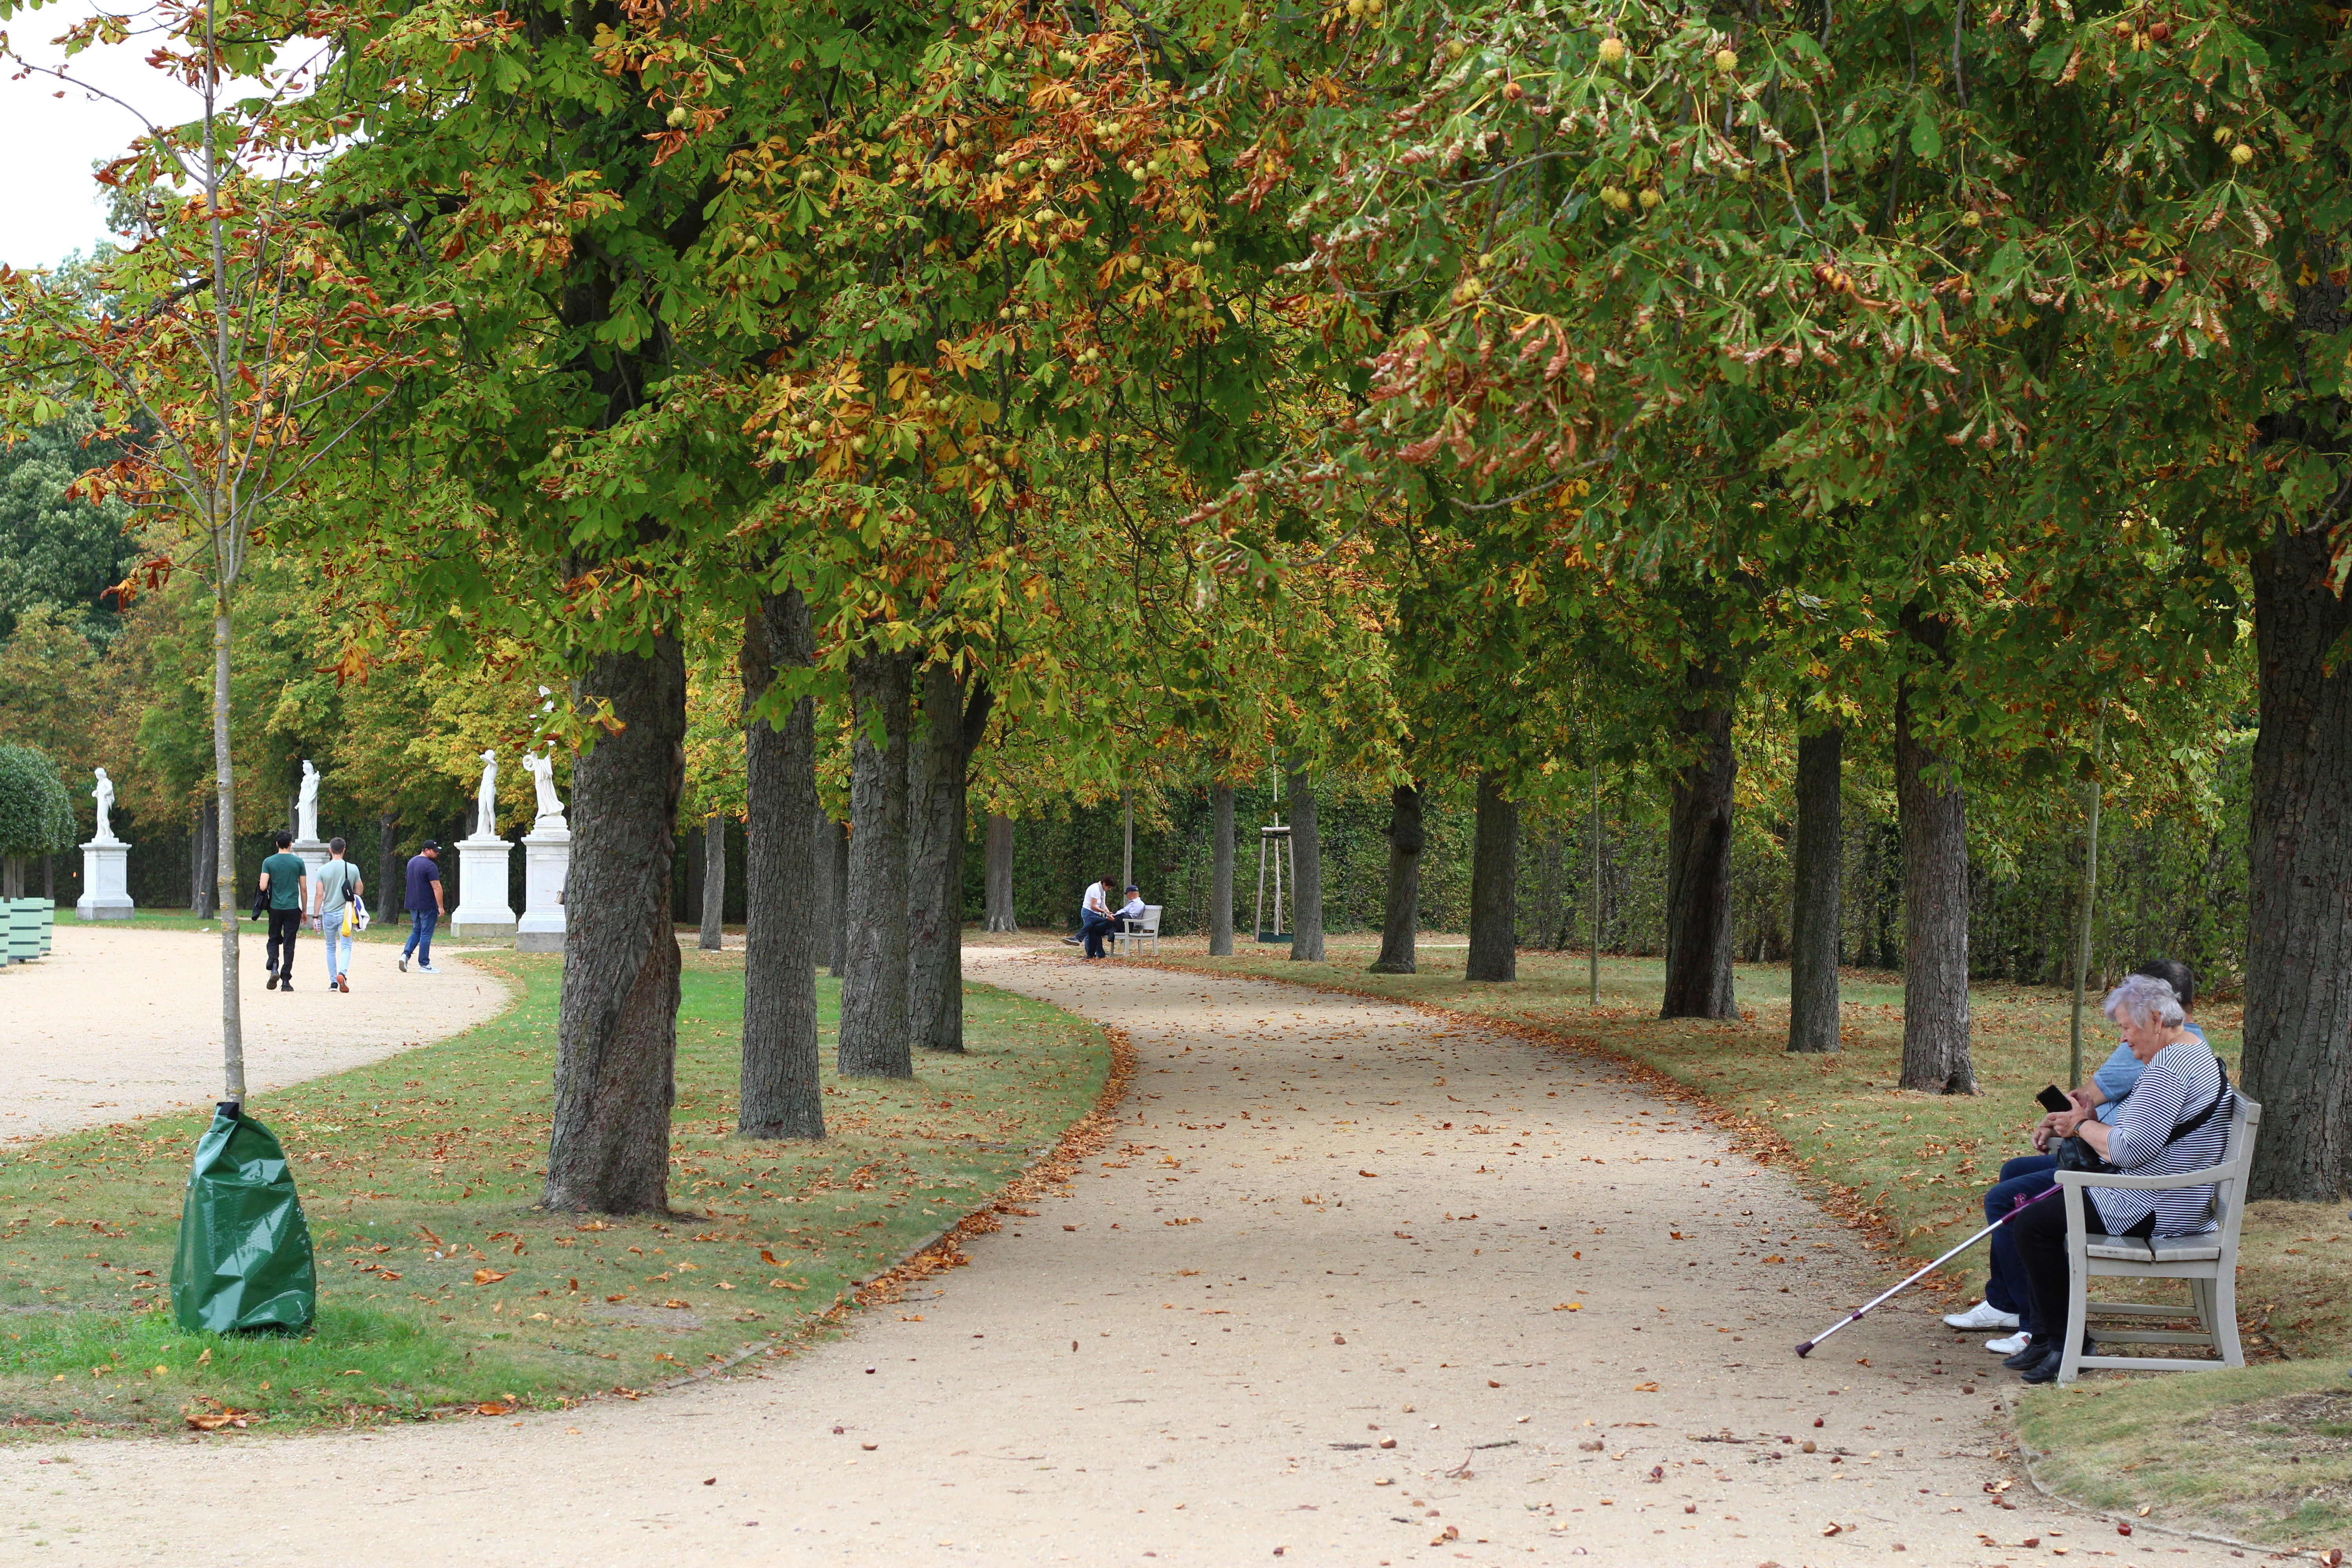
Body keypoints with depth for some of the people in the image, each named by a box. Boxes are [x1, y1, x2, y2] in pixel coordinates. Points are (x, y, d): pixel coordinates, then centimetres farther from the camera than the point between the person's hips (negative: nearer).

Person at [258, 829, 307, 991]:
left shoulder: (269, 862, -2)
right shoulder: (298, 862, -1)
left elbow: (263, 887, -9)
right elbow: (303, 889, 1)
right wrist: (304, 911, 11)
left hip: (275, 908, 0)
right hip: (293, 909, 0)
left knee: (274, 940, 15)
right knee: (289, 944, 4)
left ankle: (274, 968, -12)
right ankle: (286, 981, 2)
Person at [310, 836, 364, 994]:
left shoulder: (323, 870, -4)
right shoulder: (353, 869, -2)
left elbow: (319, 895, -7)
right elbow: (360, 891, 5)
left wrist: (316, 917, -3)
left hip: (328, 914, 1)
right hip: (345, 914, -1)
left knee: (331, 948, 13)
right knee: (346, 946, 1)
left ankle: (333, 982, 14)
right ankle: (342, 973, -26)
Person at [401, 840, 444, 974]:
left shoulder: (412, 862, 11)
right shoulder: (430, 866, -17)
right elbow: (436, 887, -21)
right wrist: (440, 907, -18)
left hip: (413, 904, 8)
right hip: (428, 905, -8)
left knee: (416, 931, 18)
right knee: (426, 934, -1)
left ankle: (406, 954, 0)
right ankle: (424, 964, 3)